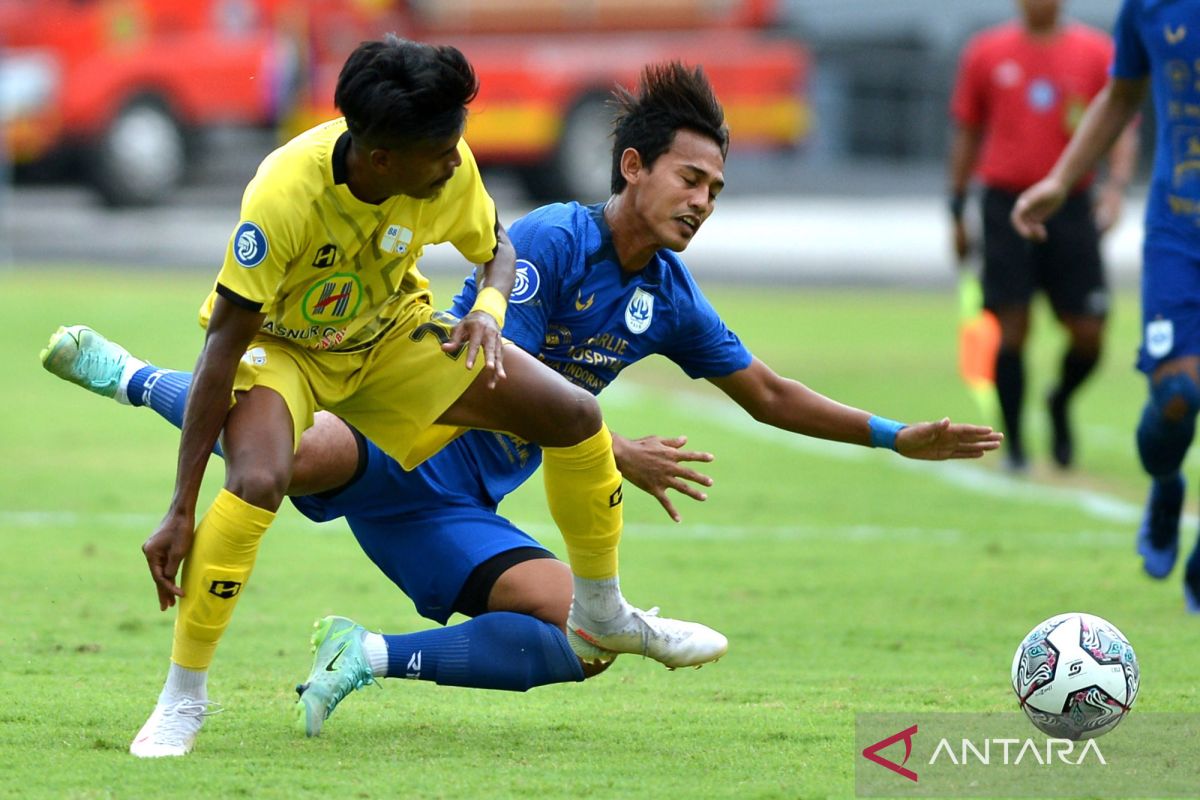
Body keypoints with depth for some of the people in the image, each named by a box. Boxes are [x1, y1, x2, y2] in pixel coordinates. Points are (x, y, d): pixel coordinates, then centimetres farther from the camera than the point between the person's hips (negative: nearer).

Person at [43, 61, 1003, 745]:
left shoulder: (670, 297, 10)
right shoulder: (545, 243, -12)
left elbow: (769, 394, 20)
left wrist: (897, 437, 12)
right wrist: (613, 456, -19)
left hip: (460, 513, 7)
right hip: (401, 445, -7)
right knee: (294, 450, -39)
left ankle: (370, 657, -5)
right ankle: (131, 377, -7)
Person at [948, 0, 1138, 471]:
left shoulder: (1097, 52, 5)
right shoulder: (987, 53, 6)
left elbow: (1124, 128, 6)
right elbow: (966, 134, 13)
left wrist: (1116, 186, -11)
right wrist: (957, 211, 11)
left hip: (1071, 207, 1)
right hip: (1007, 205, -1)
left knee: (1089, 335, -3)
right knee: (1013, 330, -6)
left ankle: (1060, 404, 28)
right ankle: (1014, 445, 7)